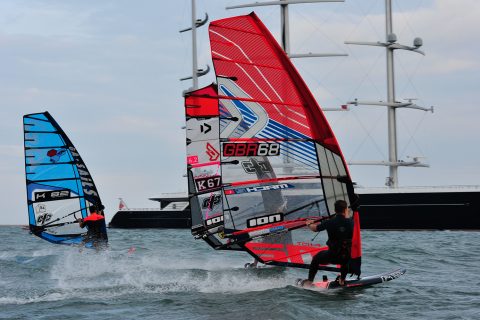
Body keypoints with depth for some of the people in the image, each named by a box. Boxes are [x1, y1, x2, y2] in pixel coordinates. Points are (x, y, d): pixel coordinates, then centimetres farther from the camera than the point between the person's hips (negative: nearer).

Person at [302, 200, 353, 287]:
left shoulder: (329, 223, -7)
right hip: (347, 257, 2)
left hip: (332, 256, -2)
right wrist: (347, 214, 44)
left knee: (316, 258, 28)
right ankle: (342, 280, 38)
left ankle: (309, 282, 28)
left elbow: (314, 228, 12)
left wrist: (309, 224, 34)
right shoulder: (350, 222, -4)